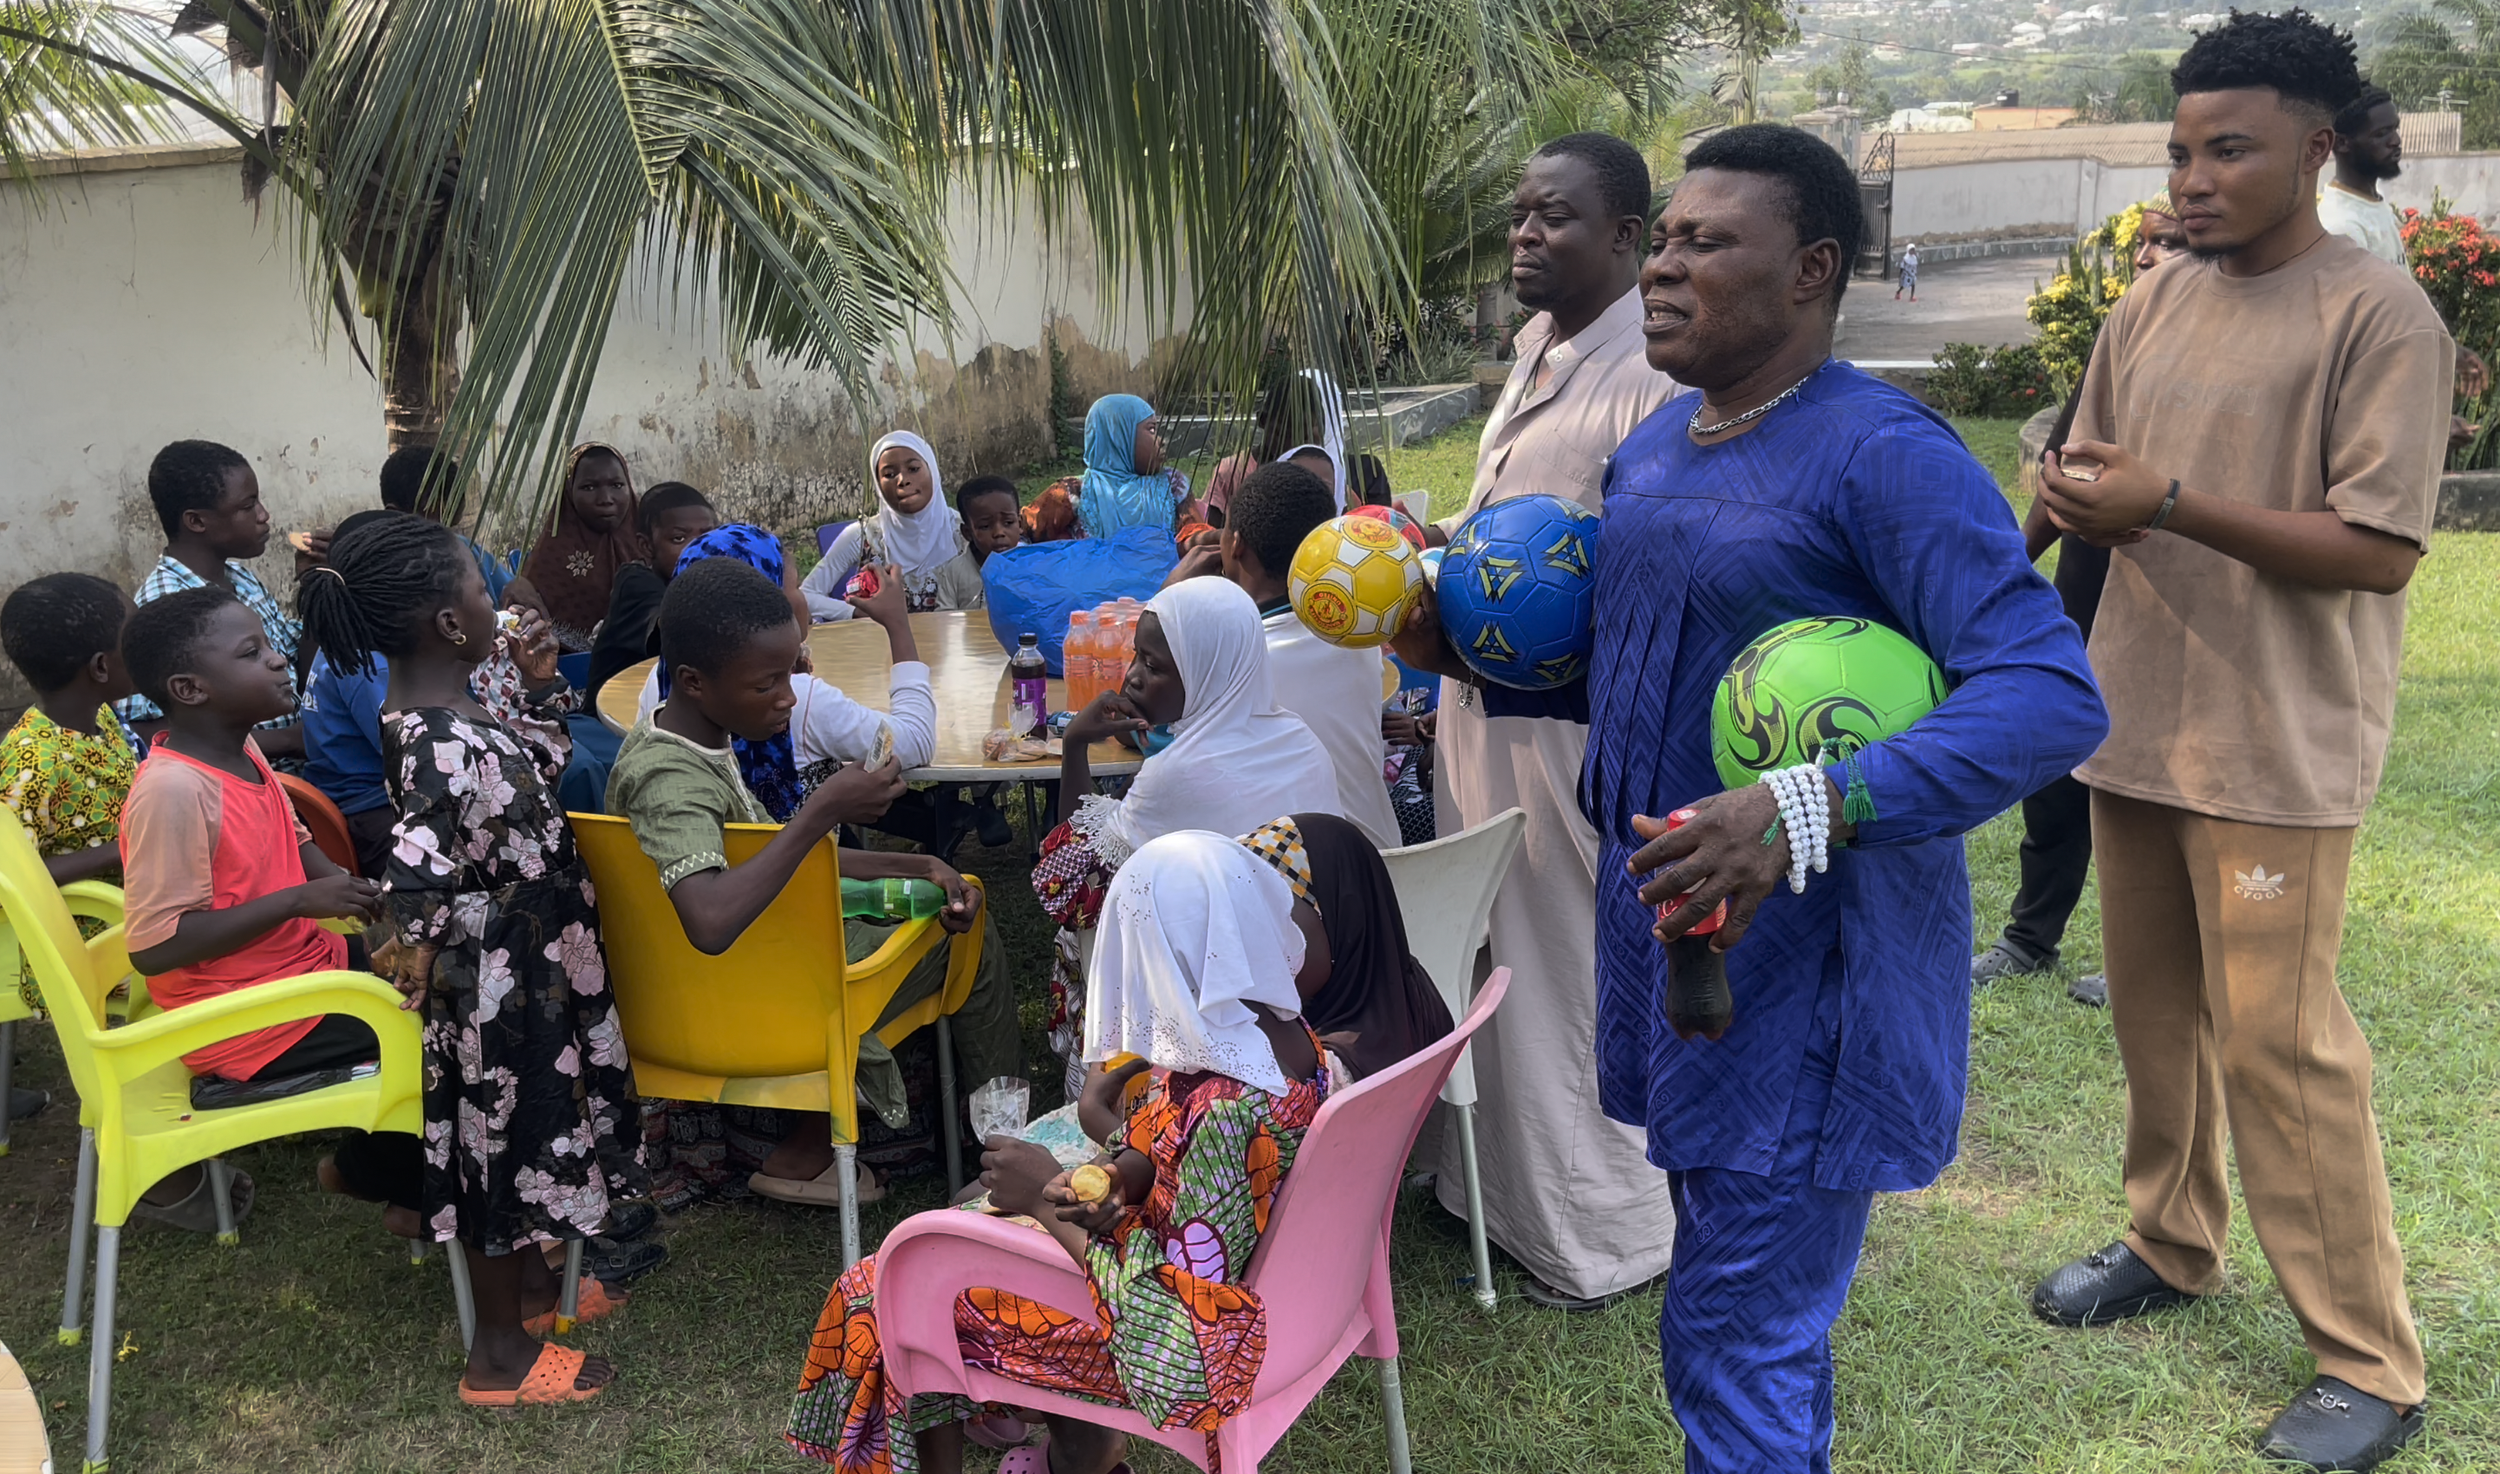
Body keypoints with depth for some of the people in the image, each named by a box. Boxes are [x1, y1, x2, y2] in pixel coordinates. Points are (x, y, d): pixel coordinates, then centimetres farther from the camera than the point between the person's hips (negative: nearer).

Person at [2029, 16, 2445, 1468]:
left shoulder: (2379, 316, -11)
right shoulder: (2153, 305, 10)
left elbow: (2377, 549, -17)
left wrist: (2168, 505, -21)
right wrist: (2076, 496, -5)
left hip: (2277, 747, -6)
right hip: (2139, 719, 7)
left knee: (2276, 1038, -4)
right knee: (2153, 1005, 15)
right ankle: (2172, 1245, 34)